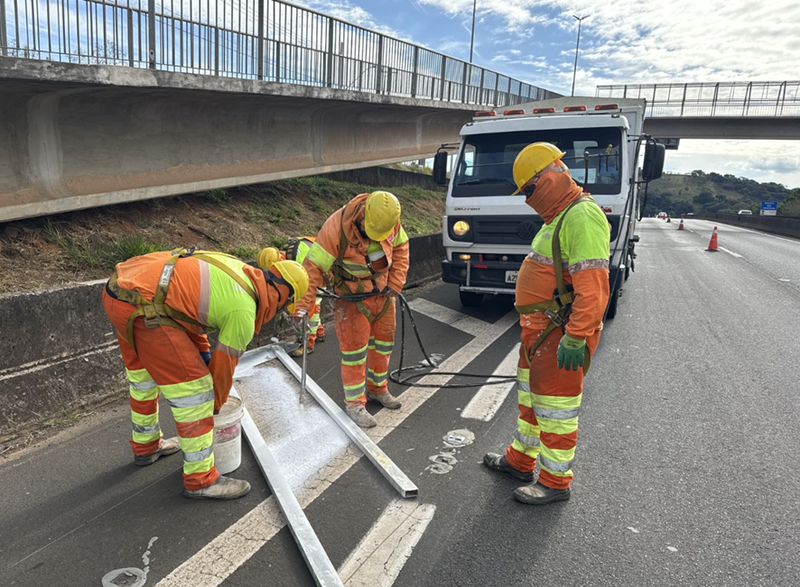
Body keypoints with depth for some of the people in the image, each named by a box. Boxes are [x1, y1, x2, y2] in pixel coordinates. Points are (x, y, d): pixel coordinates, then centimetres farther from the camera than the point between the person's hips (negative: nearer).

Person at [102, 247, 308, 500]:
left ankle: (145, 445, 50)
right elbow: (224, 365, 4)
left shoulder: (237, 269, 16)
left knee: (143, 373, 29)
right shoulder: (243, 312, -7)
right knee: (192, 387, -2)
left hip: (117, 289, 11)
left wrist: (202, 351, 29)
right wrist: (215, 407, 22)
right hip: (142, 308, -10)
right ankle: (200, 479, 9)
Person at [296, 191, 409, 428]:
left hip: (383, 294, 6)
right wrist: (303, 307, -31)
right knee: (354, 349, -2)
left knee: (383, 343, 16)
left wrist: (395, 284, -4)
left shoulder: (390, 223, -15)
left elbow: (401, 247, 4)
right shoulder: (336, 228, -30)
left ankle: (377, 389, 36)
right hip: (353, 298, -5)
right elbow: (313, 268, -27)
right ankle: (354, 402, 13)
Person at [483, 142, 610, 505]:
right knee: (529, 399, 22)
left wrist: (576, 338, -27)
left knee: (555, 410, 3)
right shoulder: (559, 216, 14)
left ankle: (556, 482, 20)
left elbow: (593, 286, -27)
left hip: (560, 335, -11)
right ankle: (520, 461, 39)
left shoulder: (582, 216, -20)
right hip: (539, 330, 11)